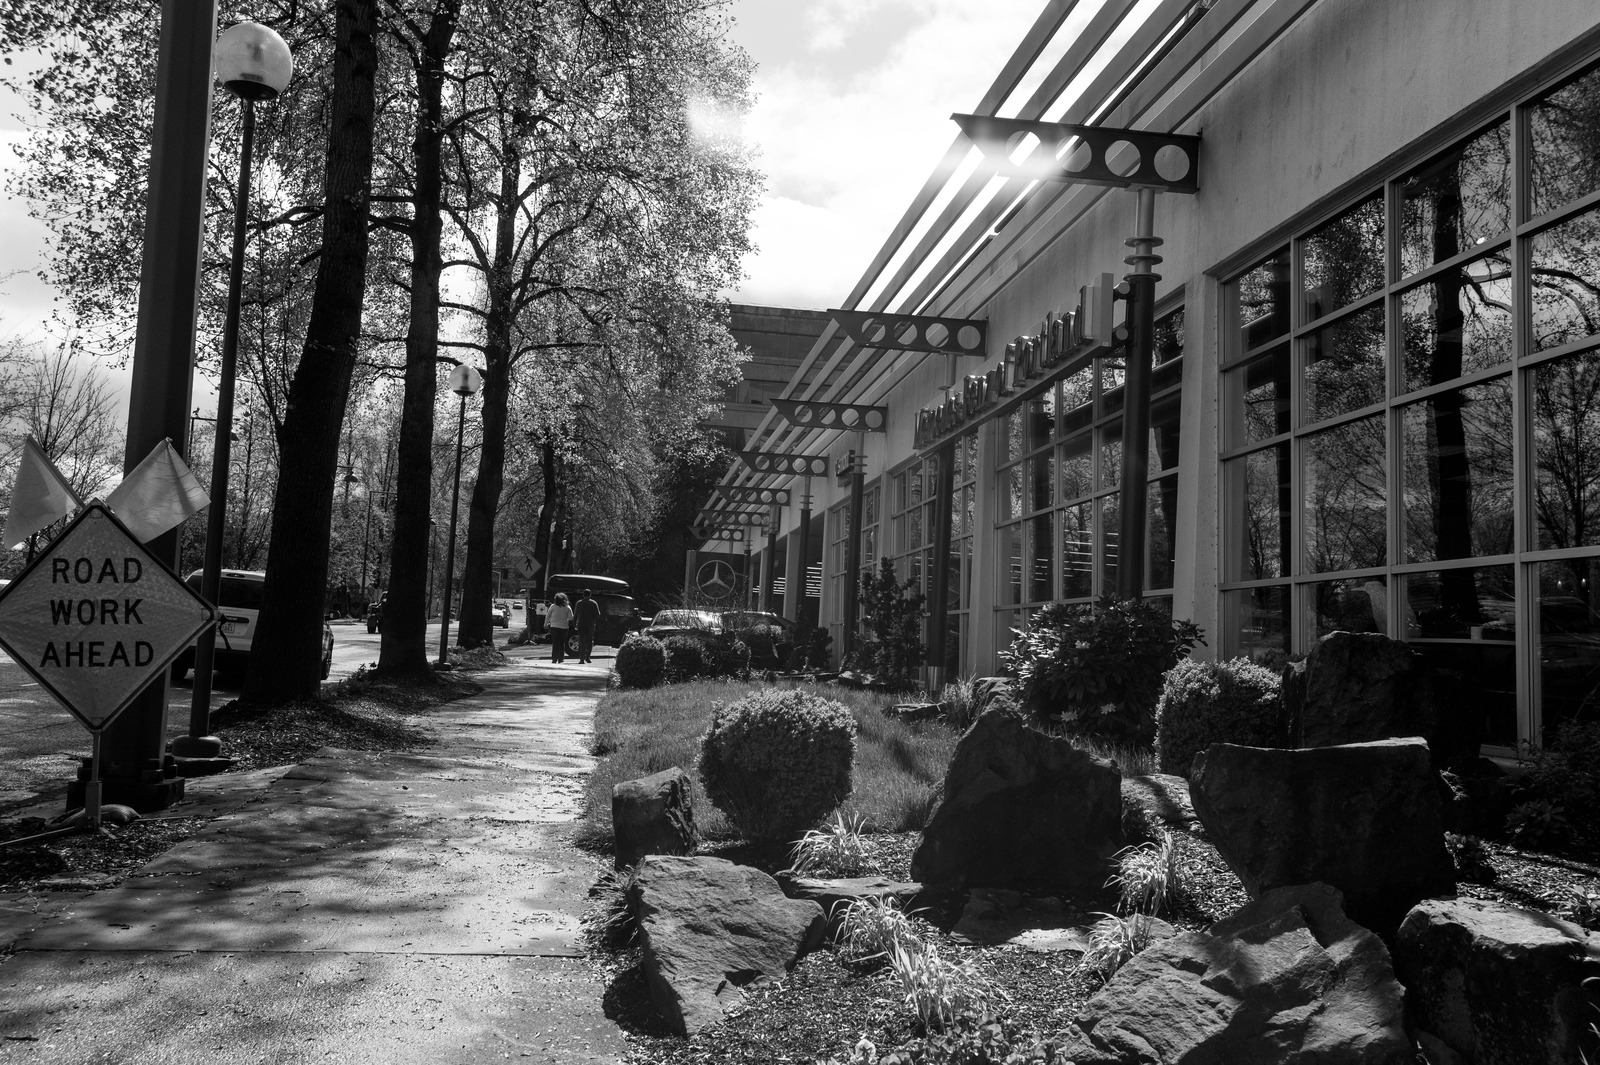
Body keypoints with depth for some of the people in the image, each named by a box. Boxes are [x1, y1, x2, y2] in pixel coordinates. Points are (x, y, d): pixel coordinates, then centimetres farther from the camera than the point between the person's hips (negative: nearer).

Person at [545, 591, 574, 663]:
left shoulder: (553, 606, -3)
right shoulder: (567, 608, -2)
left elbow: (548, 616, 3)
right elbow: (571, 618, -2)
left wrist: (546, 624, 16)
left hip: (554, 627, -1)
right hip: (564, 627, 1)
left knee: (555, 643, 4)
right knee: (562, 644, 9)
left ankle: (554, 659, 0)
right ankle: (561, 659, 8)